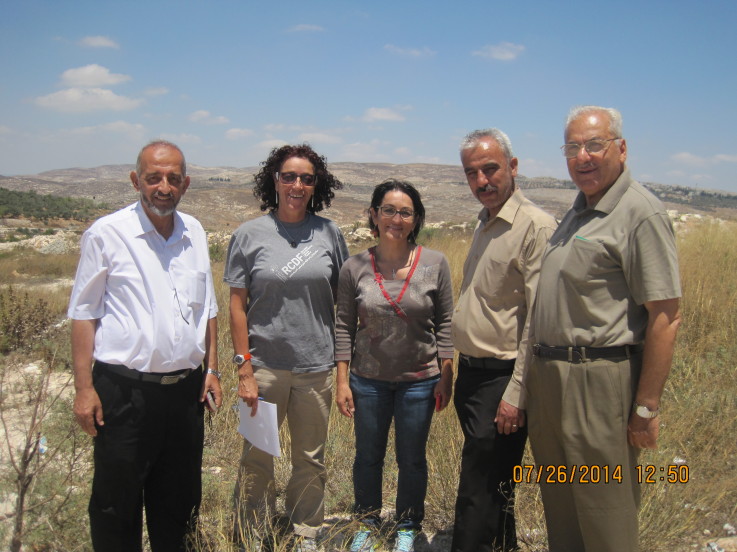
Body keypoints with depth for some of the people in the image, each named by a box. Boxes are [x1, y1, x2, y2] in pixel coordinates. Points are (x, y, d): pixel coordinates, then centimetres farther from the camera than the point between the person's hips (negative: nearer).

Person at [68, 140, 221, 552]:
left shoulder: (195, 233, 6)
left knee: (178, 501, 18)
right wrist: (84, 388, -8)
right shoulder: (107, 234, -7)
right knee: (117, 504, 10)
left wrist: (212, 368, 11)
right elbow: (84, 313, -5)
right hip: (125, 390, -4)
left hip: (185, 389, 4)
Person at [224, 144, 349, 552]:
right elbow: (237, 305, -3)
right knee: (257, 459, 10)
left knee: (311, 460, 14)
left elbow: (343, 298, 7)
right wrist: (244, 369, -8)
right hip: (264, 365, -1)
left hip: (316, 365, 2)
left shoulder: (328, 232, 1)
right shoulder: (250, 235, -3)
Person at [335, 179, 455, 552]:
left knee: (412, 460, 13)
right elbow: (345, 326, -1)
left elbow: (445, 323, -2)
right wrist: (342, 382, -3)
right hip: (368, 380, 1)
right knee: (368, 457, 15)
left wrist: (446, 377, -4)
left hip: (419, 380, -1)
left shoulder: (435, 264, -7)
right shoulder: (355, 268, -6)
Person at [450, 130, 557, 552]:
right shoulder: (485, 224, 12)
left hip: (502, 379, -9)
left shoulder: (536, 226, -16)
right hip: (471, 372, 9)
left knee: (480, 492, -1)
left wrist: (516, 394, -20)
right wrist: (457, 372, 17)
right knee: (495, 487, 21)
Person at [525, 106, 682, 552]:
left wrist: (647, 408, -18)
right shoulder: (579, 210, 15)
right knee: (559, 507, 20)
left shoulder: (640, 213, -13)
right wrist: (541, 367, 15)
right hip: (548, 376, 9)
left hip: (599, 382, -8)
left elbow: (666, 317, -17)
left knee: (605, 515, 6)